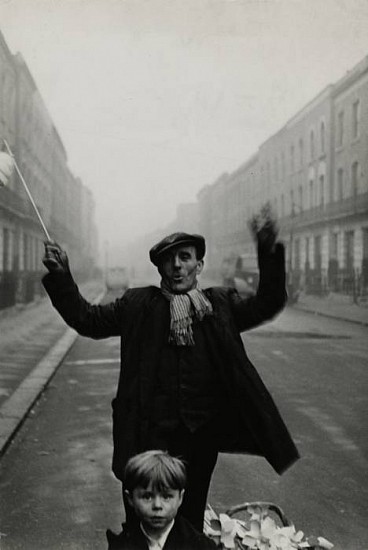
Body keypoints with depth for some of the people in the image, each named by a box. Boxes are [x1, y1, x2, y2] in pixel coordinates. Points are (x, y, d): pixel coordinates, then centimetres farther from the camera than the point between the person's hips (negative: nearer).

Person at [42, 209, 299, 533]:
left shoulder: (221, 304, 7)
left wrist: (269, 252, -11)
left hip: (202, 433, 1)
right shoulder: (138, 304, 5)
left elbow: (268, 304, 1)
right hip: (149, 433, -1)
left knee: (191, 521, 17)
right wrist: (61, 275, -2)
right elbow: (87, 319, 7)